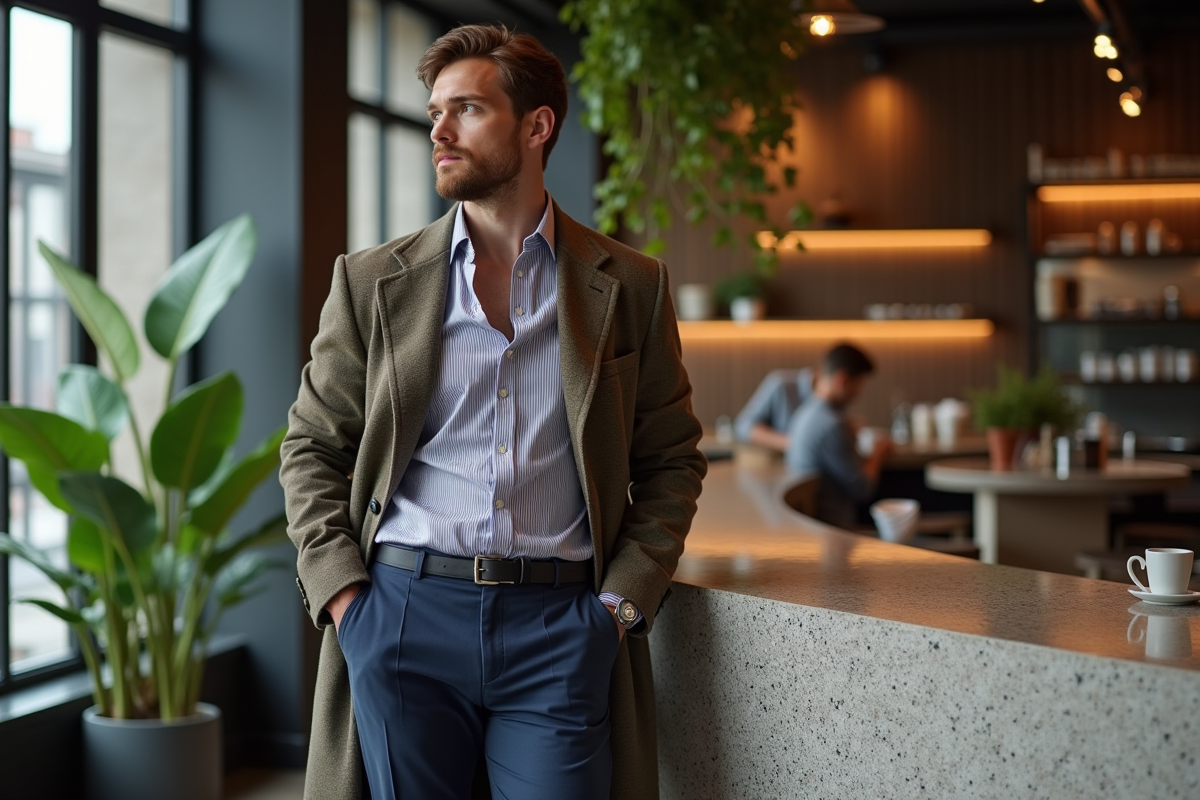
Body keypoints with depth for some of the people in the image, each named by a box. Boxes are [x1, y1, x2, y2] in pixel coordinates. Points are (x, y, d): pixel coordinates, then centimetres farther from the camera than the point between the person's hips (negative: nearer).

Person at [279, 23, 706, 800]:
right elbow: (312, 448, 11)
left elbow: (671, 461, 11)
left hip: (560, 626, 0)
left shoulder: (630, 286, 7)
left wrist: (625, 599, 0)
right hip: (404, 611, 1)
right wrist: (340, 593, -2)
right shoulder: (373, 282, 7)